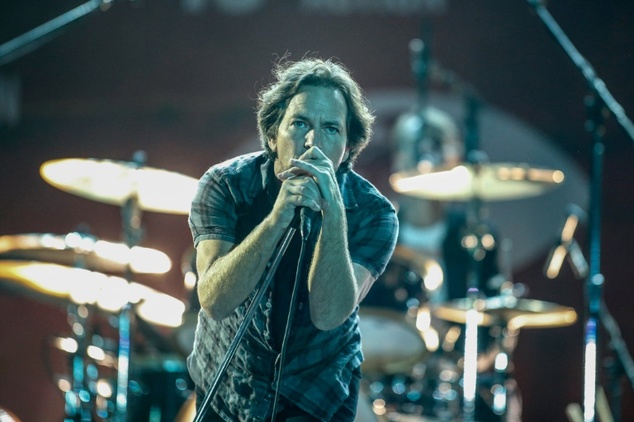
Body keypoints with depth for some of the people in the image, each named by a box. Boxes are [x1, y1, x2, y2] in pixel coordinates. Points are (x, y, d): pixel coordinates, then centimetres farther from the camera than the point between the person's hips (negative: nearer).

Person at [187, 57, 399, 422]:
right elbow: (215, 301, -30)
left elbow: (328, 314, -30)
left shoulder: (373, 212, -18)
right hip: (225, 388, 1)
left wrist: (333, 213, -41)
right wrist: (278, 217, -41)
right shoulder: (226, 185, -18)